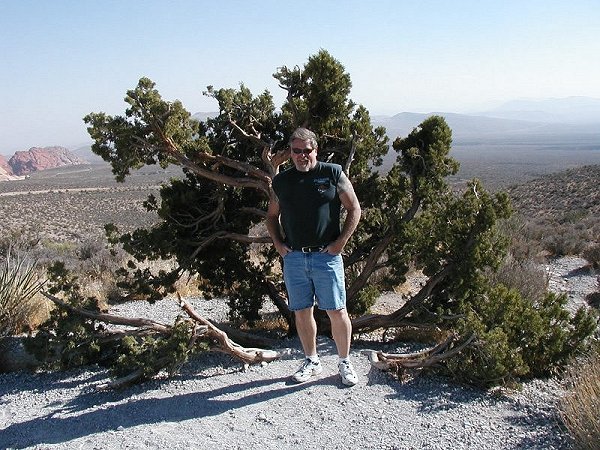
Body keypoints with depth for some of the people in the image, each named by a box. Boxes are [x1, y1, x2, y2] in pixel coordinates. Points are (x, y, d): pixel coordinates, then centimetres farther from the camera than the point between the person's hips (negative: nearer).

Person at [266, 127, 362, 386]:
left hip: (326, 256, -3)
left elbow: (354, 209, 2)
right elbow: (272, 216, 21)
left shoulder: (333, 174, 0)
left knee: (337, 311, 0)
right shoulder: (281, 181, 9)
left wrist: (341, 241, -6)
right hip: (293, 258, 3)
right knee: (302, 312, 10)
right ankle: (311, 362, 26)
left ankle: (344, 363, 17)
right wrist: (277, 243, 7)